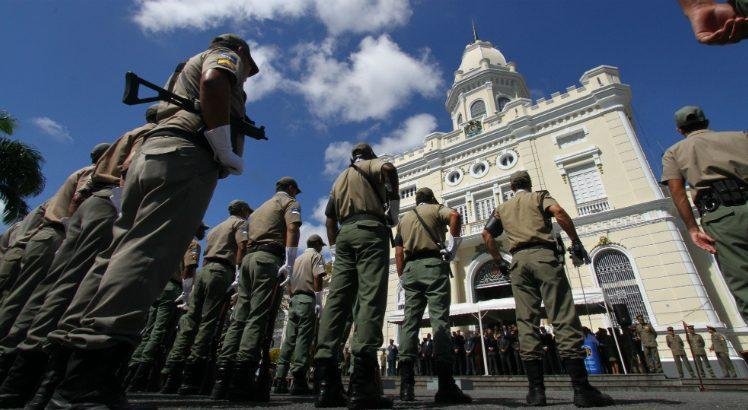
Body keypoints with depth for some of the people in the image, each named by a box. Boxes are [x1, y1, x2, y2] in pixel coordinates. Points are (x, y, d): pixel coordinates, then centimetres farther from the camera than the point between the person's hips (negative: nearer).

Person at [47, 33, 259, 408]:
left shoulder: (191, 65, 41)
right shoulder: (225, 56, 17)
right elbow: (213, 82, -10)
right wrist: (226, 151, -10)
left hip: (150, 152, 9)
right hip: (185, 156, -9)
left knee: (119, 254, 3)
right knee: (147, 255, -21)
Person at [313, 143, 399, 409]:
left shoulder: (340, 179, 32)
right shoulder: (373, 164, 15)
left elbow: (330, 219, 28)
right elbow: (388, 168, -11)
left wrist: (333, 247, 27)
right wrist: (394, 202, -1)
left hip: (344, 234, 6)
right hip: (370, 229, -6)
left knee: (337, 298, -4)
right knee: (370, 297, -16)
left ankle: (326, 382, -10)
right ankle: (362, 386, -26)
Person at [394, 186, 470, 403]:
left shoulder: (404, 218, 24)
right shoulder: (436, 208, 13)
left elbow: (398, 252, 16)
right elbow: (455, 216, -12)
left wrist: (402, 277, 16)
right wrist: (453, 243, -4)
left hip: (410, 268, 4)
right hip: (433, 265, -4)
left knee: (410, 321, -1)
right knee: (439, 319, -10)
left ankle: (406, 385, -6)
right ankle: (446, 386, -16)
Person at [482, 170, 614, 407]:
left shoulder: (502, 208, 25)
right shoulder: (539, 196, 16)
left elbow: (486, 234, 14)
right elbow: (558, 212, -5)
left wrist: (499, 260, 19)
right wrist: (576, 242, -1)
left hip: (518, 261, 3)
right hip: (543, 255, -3)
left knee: (526, 323, -2)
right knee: (564, 319, -7)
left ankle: (536, 390, -3)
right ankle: (581, 389, -10)